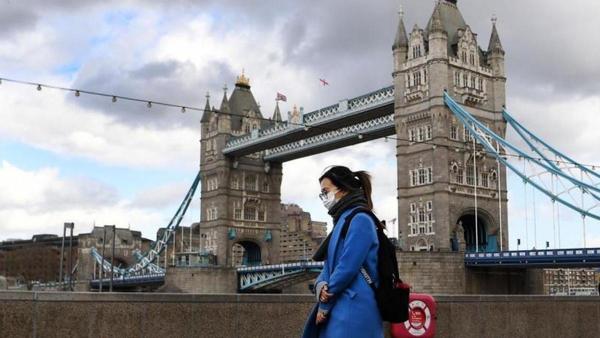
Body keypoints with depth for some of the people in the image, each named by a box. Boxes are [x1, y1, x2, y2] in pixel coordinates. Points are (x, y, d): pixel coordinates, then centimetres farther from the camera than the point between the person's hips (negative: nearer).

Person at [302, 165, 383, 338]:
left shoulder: (360, 219, -11)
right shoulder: (342, 220, 18)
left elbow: (348, 268, -17)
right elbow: (330, 264, 14)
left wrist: (325, 304, -8)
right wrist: (321, 285, -8)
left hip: (354, 309, -9)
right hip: (339, 308, 9)